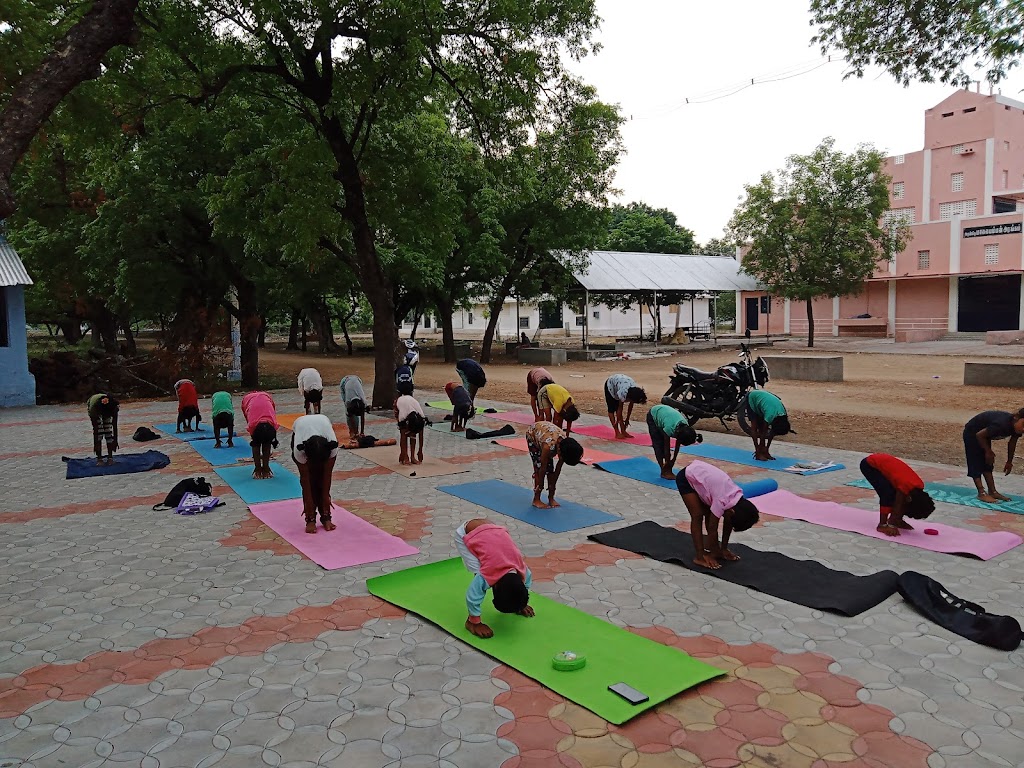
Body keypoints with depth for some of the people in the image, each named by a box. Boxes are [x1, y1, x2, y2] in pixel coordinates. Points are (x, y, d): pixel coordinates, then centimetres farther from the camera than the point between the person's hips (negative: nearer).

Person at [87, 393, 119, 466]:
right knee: (98, 431, -16)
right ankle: (99, 458, -10)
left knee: (108, 430, -12)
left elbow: (115, 426, -27)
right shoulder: (94, 406, -40)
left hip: (108, 407, 1)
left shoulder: (114, 405, -37)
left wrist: (115, 441, -24)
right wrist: (95, 444, -30)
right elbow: (95, 428, -33)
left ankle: (110, 457, -6)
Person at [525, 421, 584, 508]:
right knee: (539, 468, -11)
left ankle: (551, 498, 10)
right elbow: (543, 468, -28)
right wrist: (540, 486, -17)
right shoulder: (548, 446, -43)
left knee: (551, 468, -1)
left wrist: (552, 485, -6)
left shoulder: (566, 443, -27)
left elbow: (558, 468, -13)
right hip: (532, 434, -5)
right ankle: (536, 500, -2)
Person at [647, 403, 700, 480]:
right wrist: (667, 462, -18)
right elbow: (667, 447, -26)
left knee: (664, 444, -3)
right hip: (653, 415, -5)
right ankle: (664, 472, -7)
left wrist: (673, 460, -4)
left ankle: (668, 471, 0)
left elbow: (678, 445, -10)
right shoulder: (669, 428, -41)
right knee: (659, 444, -10)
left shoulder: (685, 427, -25)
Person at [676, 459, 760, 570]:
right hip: (686, 478, -8)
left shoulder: (737, 497, -9)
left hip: (699, 472, 8)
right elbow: (712, 528, -21)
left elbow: (728, 524, 2)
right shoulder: (722, 501, -30)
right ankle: (699, 556, -7)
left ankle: (716, 550, 15)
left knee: (709, 514, 5)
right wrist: (711, 554, -11)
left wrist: (724, 549, 8)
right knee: (698, 516, -12)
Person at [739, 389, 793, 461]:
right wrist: (758, 451, -17)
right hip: (751, 399, -6)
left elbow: (772, 433, -6)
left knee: (762, 428, -1)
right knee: (754, 427, -11)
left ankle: (765, 452, 3)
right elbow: (763, 434, -25)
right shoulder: (770, 415, -36)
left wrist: (766, 449, -3)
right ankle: (758, 454, -10)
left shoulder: (783, 415, -19)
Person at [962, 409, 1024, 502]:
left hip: (984, 434, 8)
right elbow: (979, 435, -28)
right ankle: (981, 493, -6)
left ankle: (992, 491, 17)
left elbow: (1012, 444, 4)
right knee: (976, 463, -6)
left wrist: (1009, 462, 15)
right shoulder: (1002, 424, -41)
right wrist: (988, 451, -13)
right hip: (972, 433, -8)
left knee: (987, 464, 12)